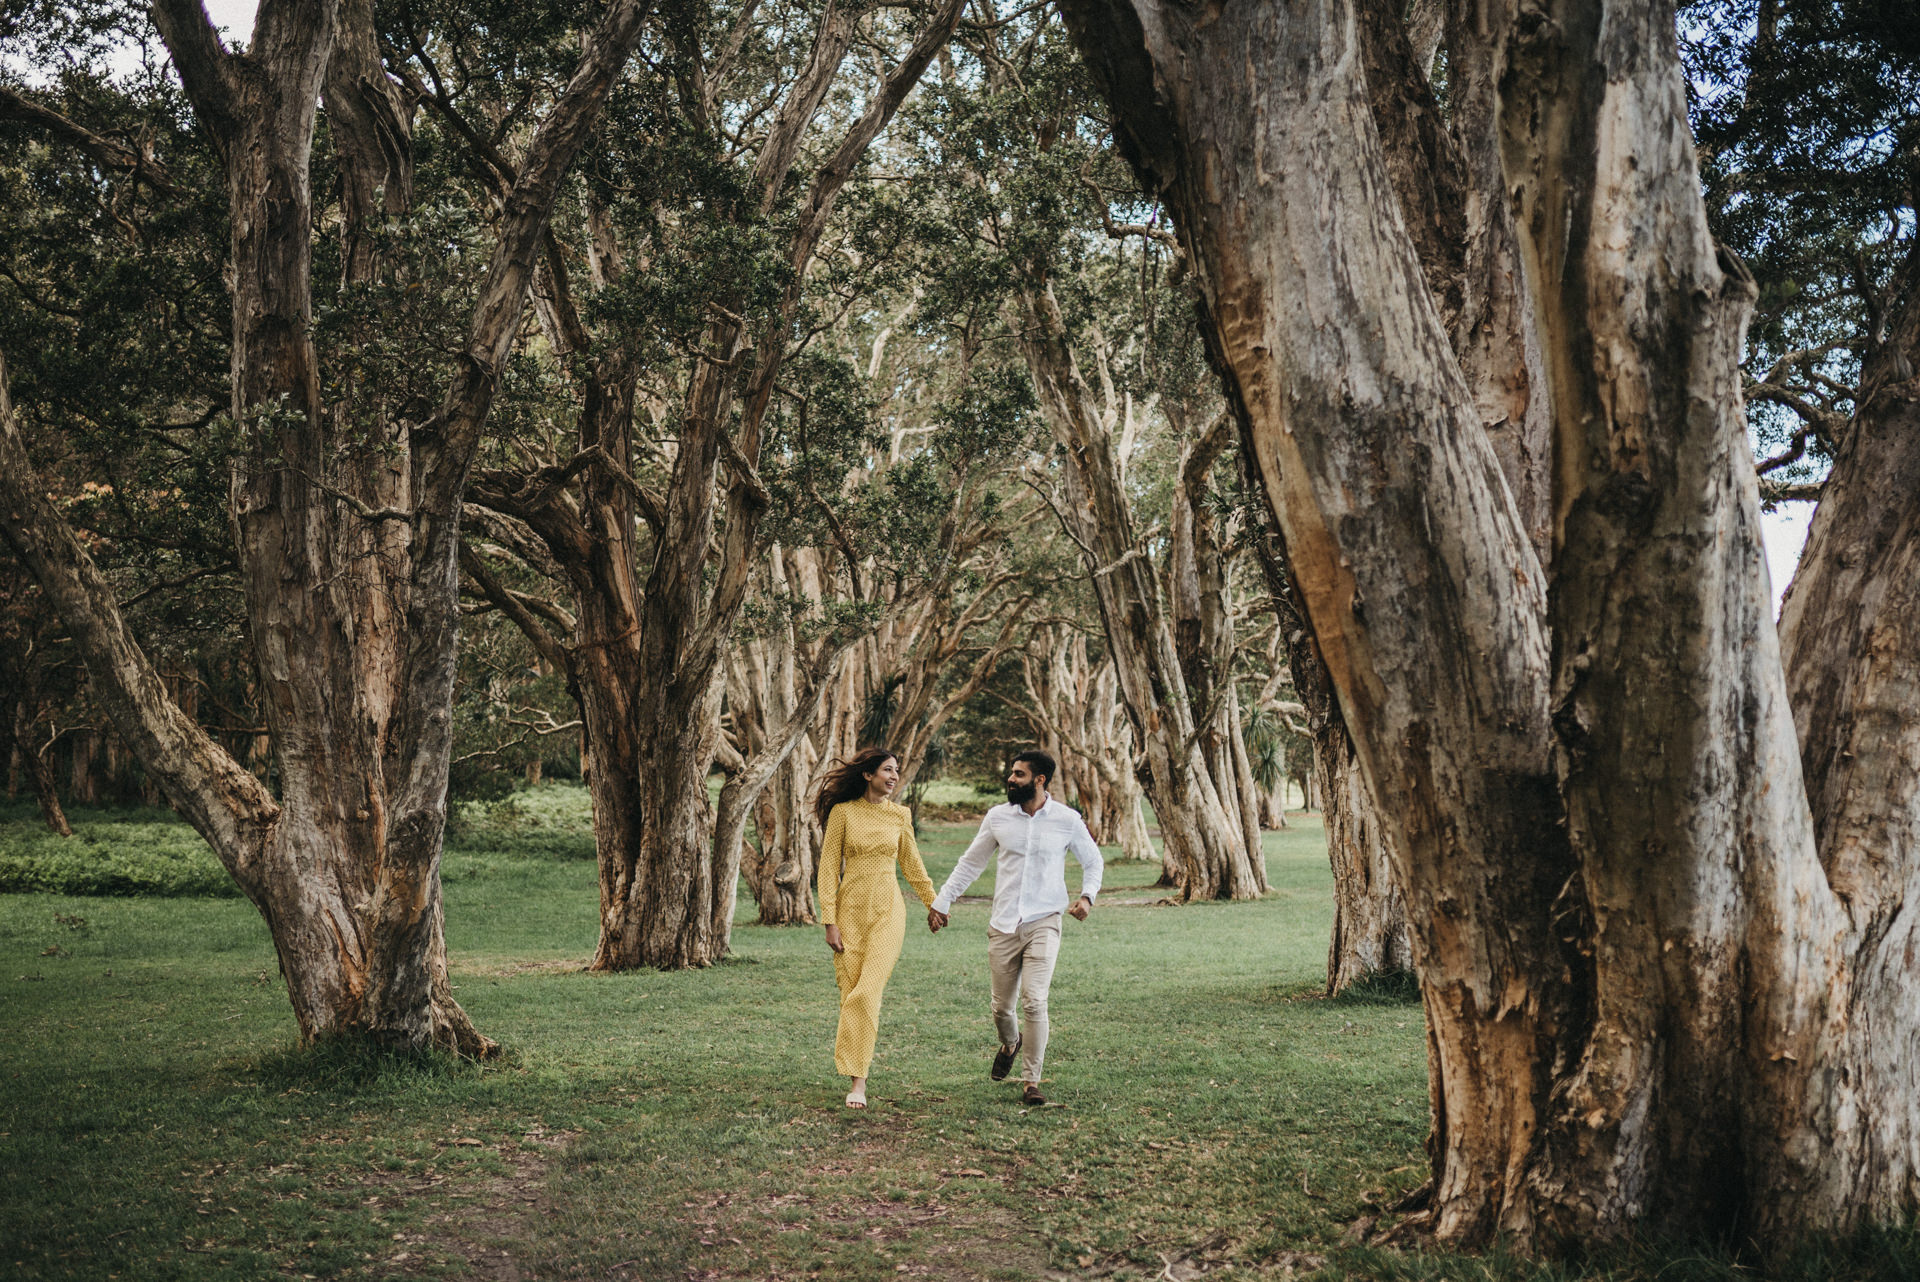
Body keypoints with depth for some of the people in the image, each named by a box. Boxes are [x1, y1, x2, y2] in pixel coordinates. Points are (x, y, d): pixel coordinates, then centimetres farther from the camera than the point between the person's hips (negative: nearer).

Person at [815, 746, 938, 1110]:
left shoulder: (900, 815, 5)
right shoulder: (843, 812, -2)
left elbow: (912, 865, 18)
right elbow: (828, 868, -2)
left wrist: (934, 905, 24)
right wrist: (830, 922, -7)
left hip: (888, 911, 1)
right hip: (850, 910, 0)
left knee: (867, 992, -11)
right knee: (851, 991, 1)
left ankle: (858, 1080, -9)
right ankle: (855, 1068, 17)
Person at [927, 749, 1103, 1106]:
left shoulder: (1068, 820, -2)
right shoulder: (997, 817, 2)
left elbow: (1093, 861, 12)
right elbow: (970, 862, 14)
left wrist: (1087, 895, -5)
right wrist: (942, 901, 13)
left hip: (1043, 925, -2)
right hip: (1003, 926, 2)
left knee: (1034, 1002, -15)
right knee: (1002, 1006, 8)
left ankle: (1031, 1082, -2)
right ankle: (1010, 1043, 43)